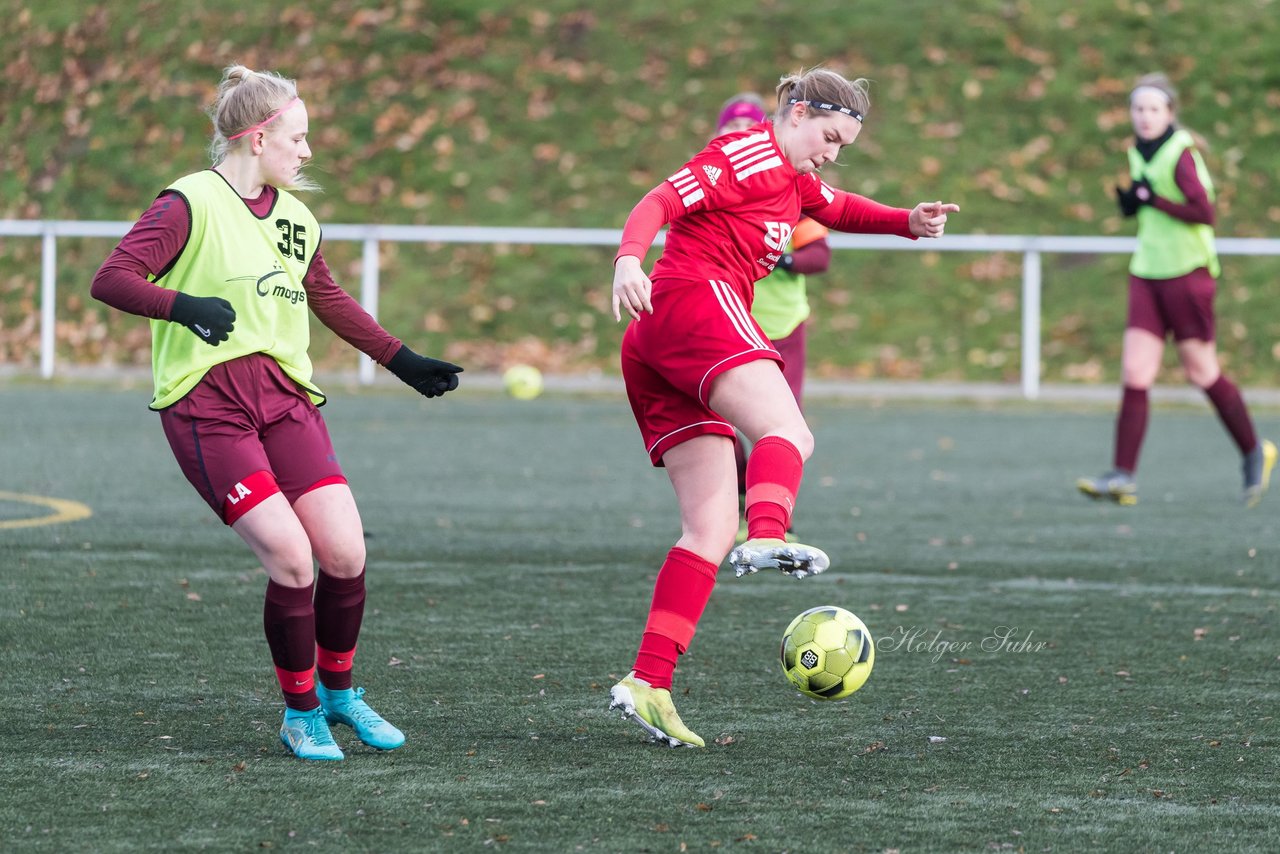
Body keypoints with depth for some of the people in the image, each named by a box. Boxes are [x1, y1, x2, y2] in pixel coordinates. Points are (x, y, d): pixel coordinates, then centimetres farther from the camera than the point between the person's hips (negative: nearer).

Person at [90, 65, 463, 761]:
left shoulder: (294, 216, 16)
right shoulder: (191, 204, -6)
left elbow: (328, 299, 31)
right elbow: (111, 279, -15)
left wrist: (403, 361, 32)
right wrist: (184, 305, -31)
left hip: (285, 398, 6)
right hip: (207, 407, -6)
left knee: (345, 554, -7)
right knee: (292, 557, -17)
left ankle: (337, 691, 19)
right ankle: (300, 713, 3)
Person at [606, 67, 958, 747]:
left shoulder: (792, 178, 32)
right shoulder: (750, 153, 1)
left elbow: (838, 209, 50)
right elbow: (664, 200, -12)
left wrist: (907, 221, 31)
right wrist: (628, 258, -32)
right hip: (694, 301, -9)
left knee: (711, 529, 0)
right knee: (788, 432, -30)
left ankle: (646, 685, -9)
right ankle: (767, 537, -60)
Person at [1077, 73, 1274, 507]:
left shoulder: (1182, 154, -13)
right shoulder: (1138, 152, 10)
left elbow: (1204, 212, -21)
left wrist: (1153, 199, -19)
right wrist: (1128, 198, 0)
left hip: (1186, 273, -6)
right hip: (1147, 275, 7)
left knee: (1201, 373, 4)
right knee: (1135, 374, -4)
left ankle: (1254, 452, 25)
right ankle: (1122, 476, -9)